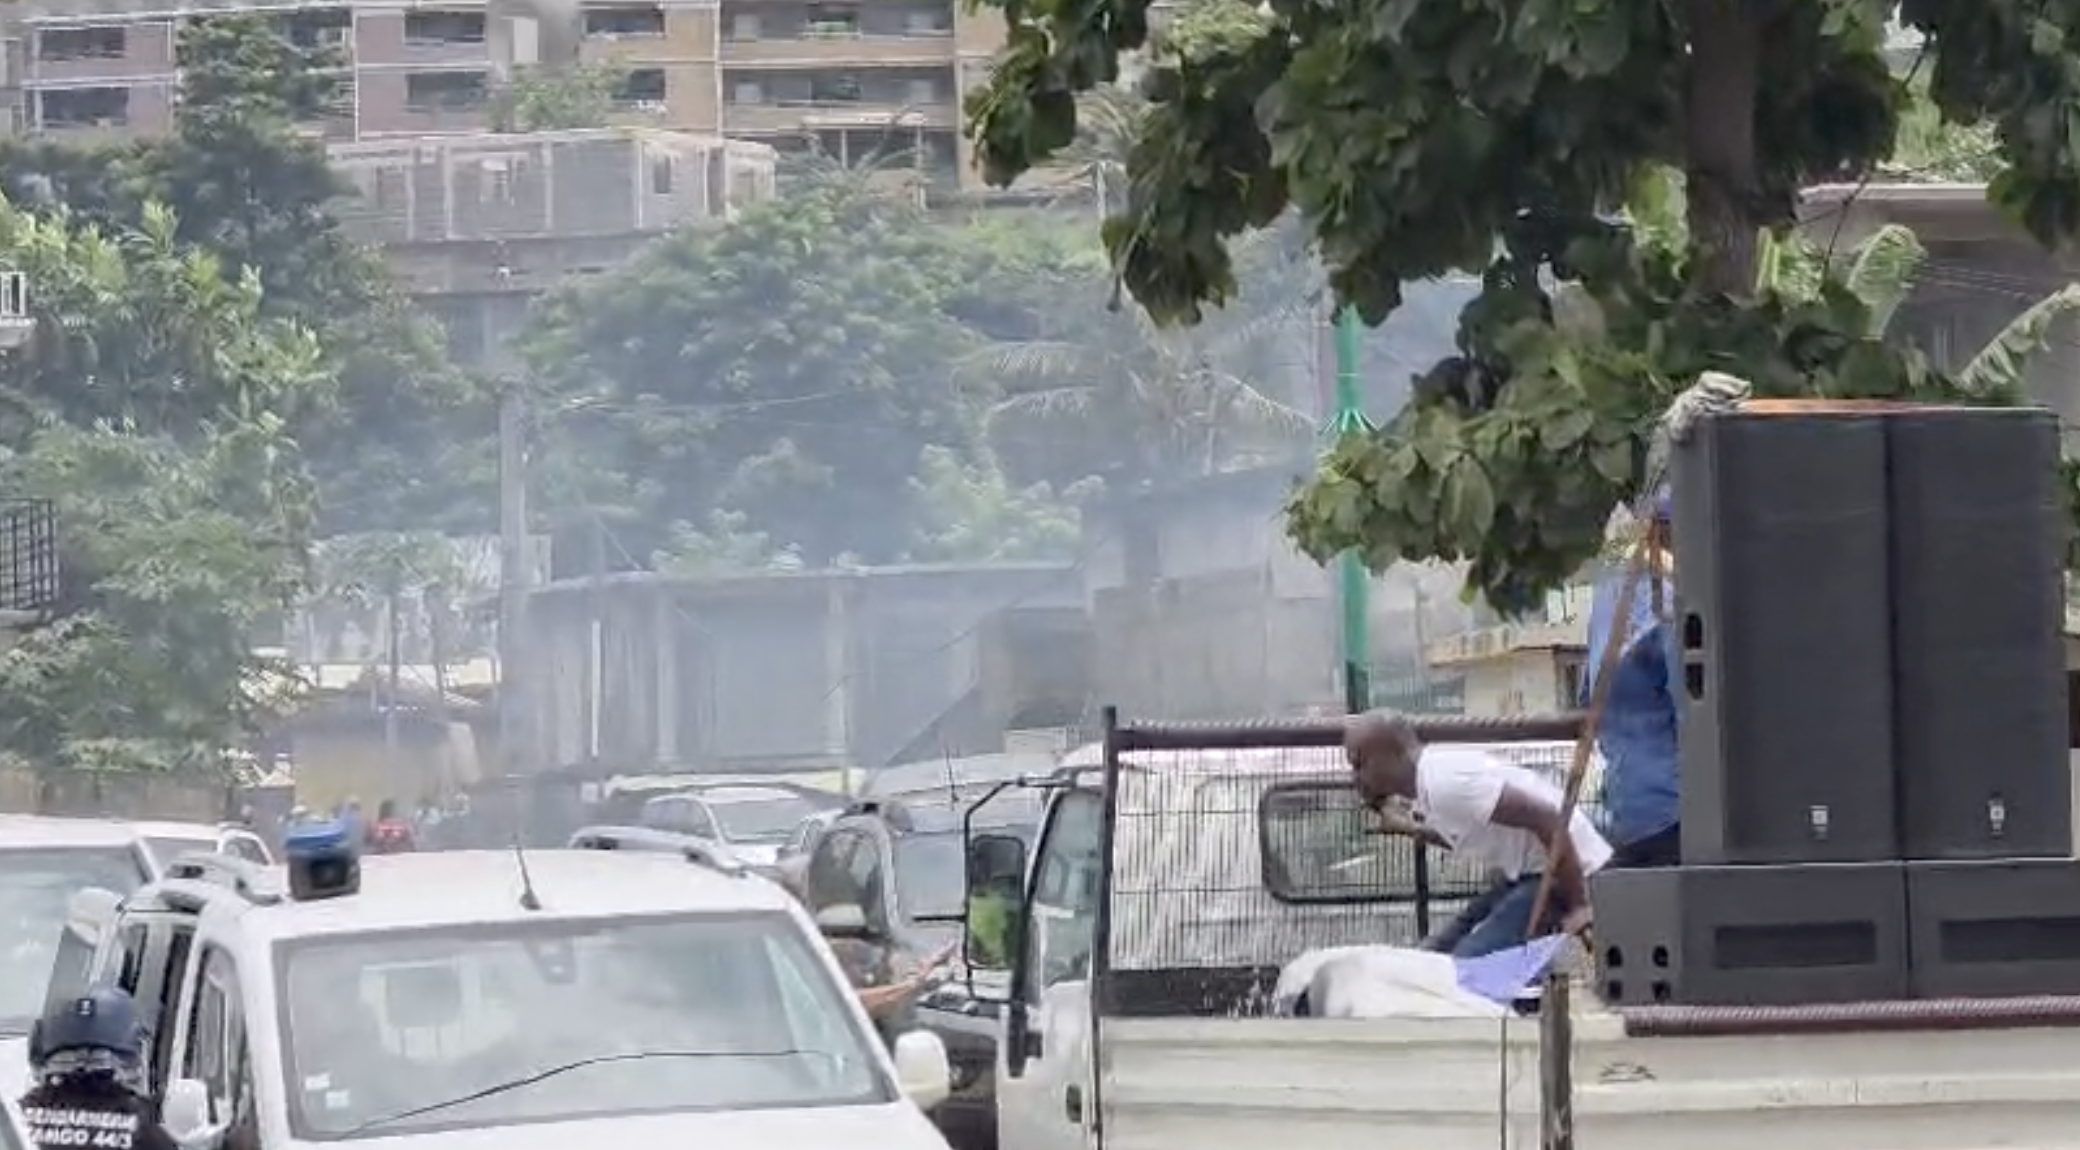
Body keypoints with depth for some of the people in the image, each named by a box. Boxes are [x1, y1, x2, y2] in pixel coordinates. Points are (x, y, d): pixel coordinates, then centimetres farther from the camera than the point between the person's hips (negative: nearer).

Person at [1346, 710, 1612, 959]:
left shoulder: (1445, 782, -23)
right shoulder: (1429, 776, 8)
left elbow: (1547, 820, -27)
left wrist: (1579, 906, -23)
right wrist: (1408, 828, 14)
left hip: (1565, 872, -11)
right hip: (1527, 873, 11)